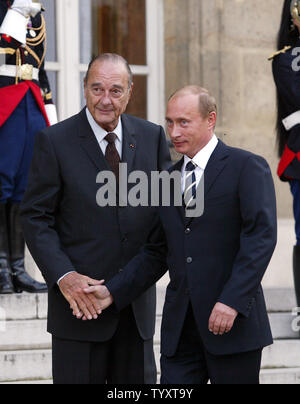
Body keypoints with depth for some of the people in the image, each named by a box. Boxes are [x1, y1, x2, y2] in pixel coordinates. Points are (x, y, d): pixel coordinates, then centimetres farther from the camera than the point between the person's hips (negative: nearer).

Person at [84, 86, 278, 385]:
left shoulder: (247, 167, -3)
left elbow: (261, 237, -12)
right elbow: (156, 253, 17)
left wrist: (232, 301, -21)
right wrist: (113, 291, 3)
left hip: (234, 319, -5)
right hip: (180, 326, 5)